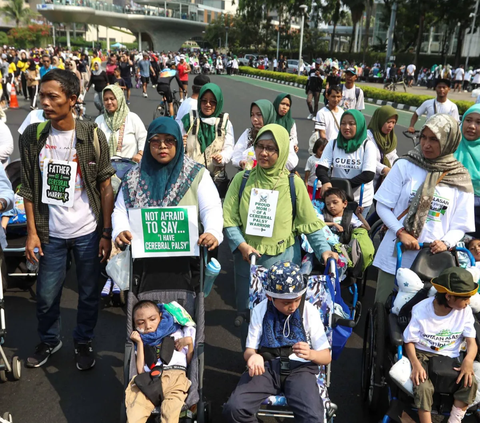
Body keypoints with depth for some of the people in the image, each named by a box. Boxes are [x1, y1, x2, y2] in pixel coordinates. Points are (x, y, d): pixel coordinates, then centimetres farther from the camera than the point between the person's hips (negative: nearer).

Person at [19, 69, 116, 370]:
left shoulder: (93, 136, -8)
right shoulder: (33, 137, -2)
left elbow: (106, 188, -5)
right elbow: (29, 188, 2)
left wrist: (107, 233, -6)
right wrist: (32, 232, -1)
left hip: (88, 232, -1)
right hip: (51, 233, 2)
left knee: (89, 293, 12)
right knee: (47, 295, 12)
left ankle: (84, 341, 36)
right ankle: (49, 340, 40)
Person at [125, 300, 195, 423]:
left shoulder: (177, 332, 27)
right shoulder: (143, 342, 28)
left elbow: (189, 361, 21)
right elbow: (141, 371, 11)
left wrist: (189, 341, 7)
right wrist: (140, 343, 13)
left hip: (176, 375, -1)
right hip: (150, 379, 2)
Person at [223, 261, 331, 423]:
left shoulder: (309, 311, 0)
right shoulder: (260, 311, 4)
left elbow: (326, 356, 3)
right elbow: (249, 349, 6)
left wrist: (310, 354, -22)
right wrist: (253, 356, -21)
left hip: (299, 368, -1)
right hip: (267, 366, 1)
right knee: (234, 409, -26)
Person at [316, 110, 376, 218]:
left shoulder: (368, 145, -6)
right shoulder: (333, 144, 1)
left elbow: (369, 174, -15)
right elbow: (321, 168, -6)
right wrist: (326, 181, -29)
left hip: (361, 200, -1)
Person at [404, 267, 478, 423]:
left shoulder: (465, 311, -5)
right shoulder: (421, 310, -13)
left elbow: (471, 341, -5)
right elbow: (409, 341, -7)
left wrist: (469, 359, -29)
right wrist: (416, 364, -26)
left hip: (449, 357, 3)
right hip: (422, 354, -3)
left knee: (470, 382, -25)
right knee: (423, 387, -30)